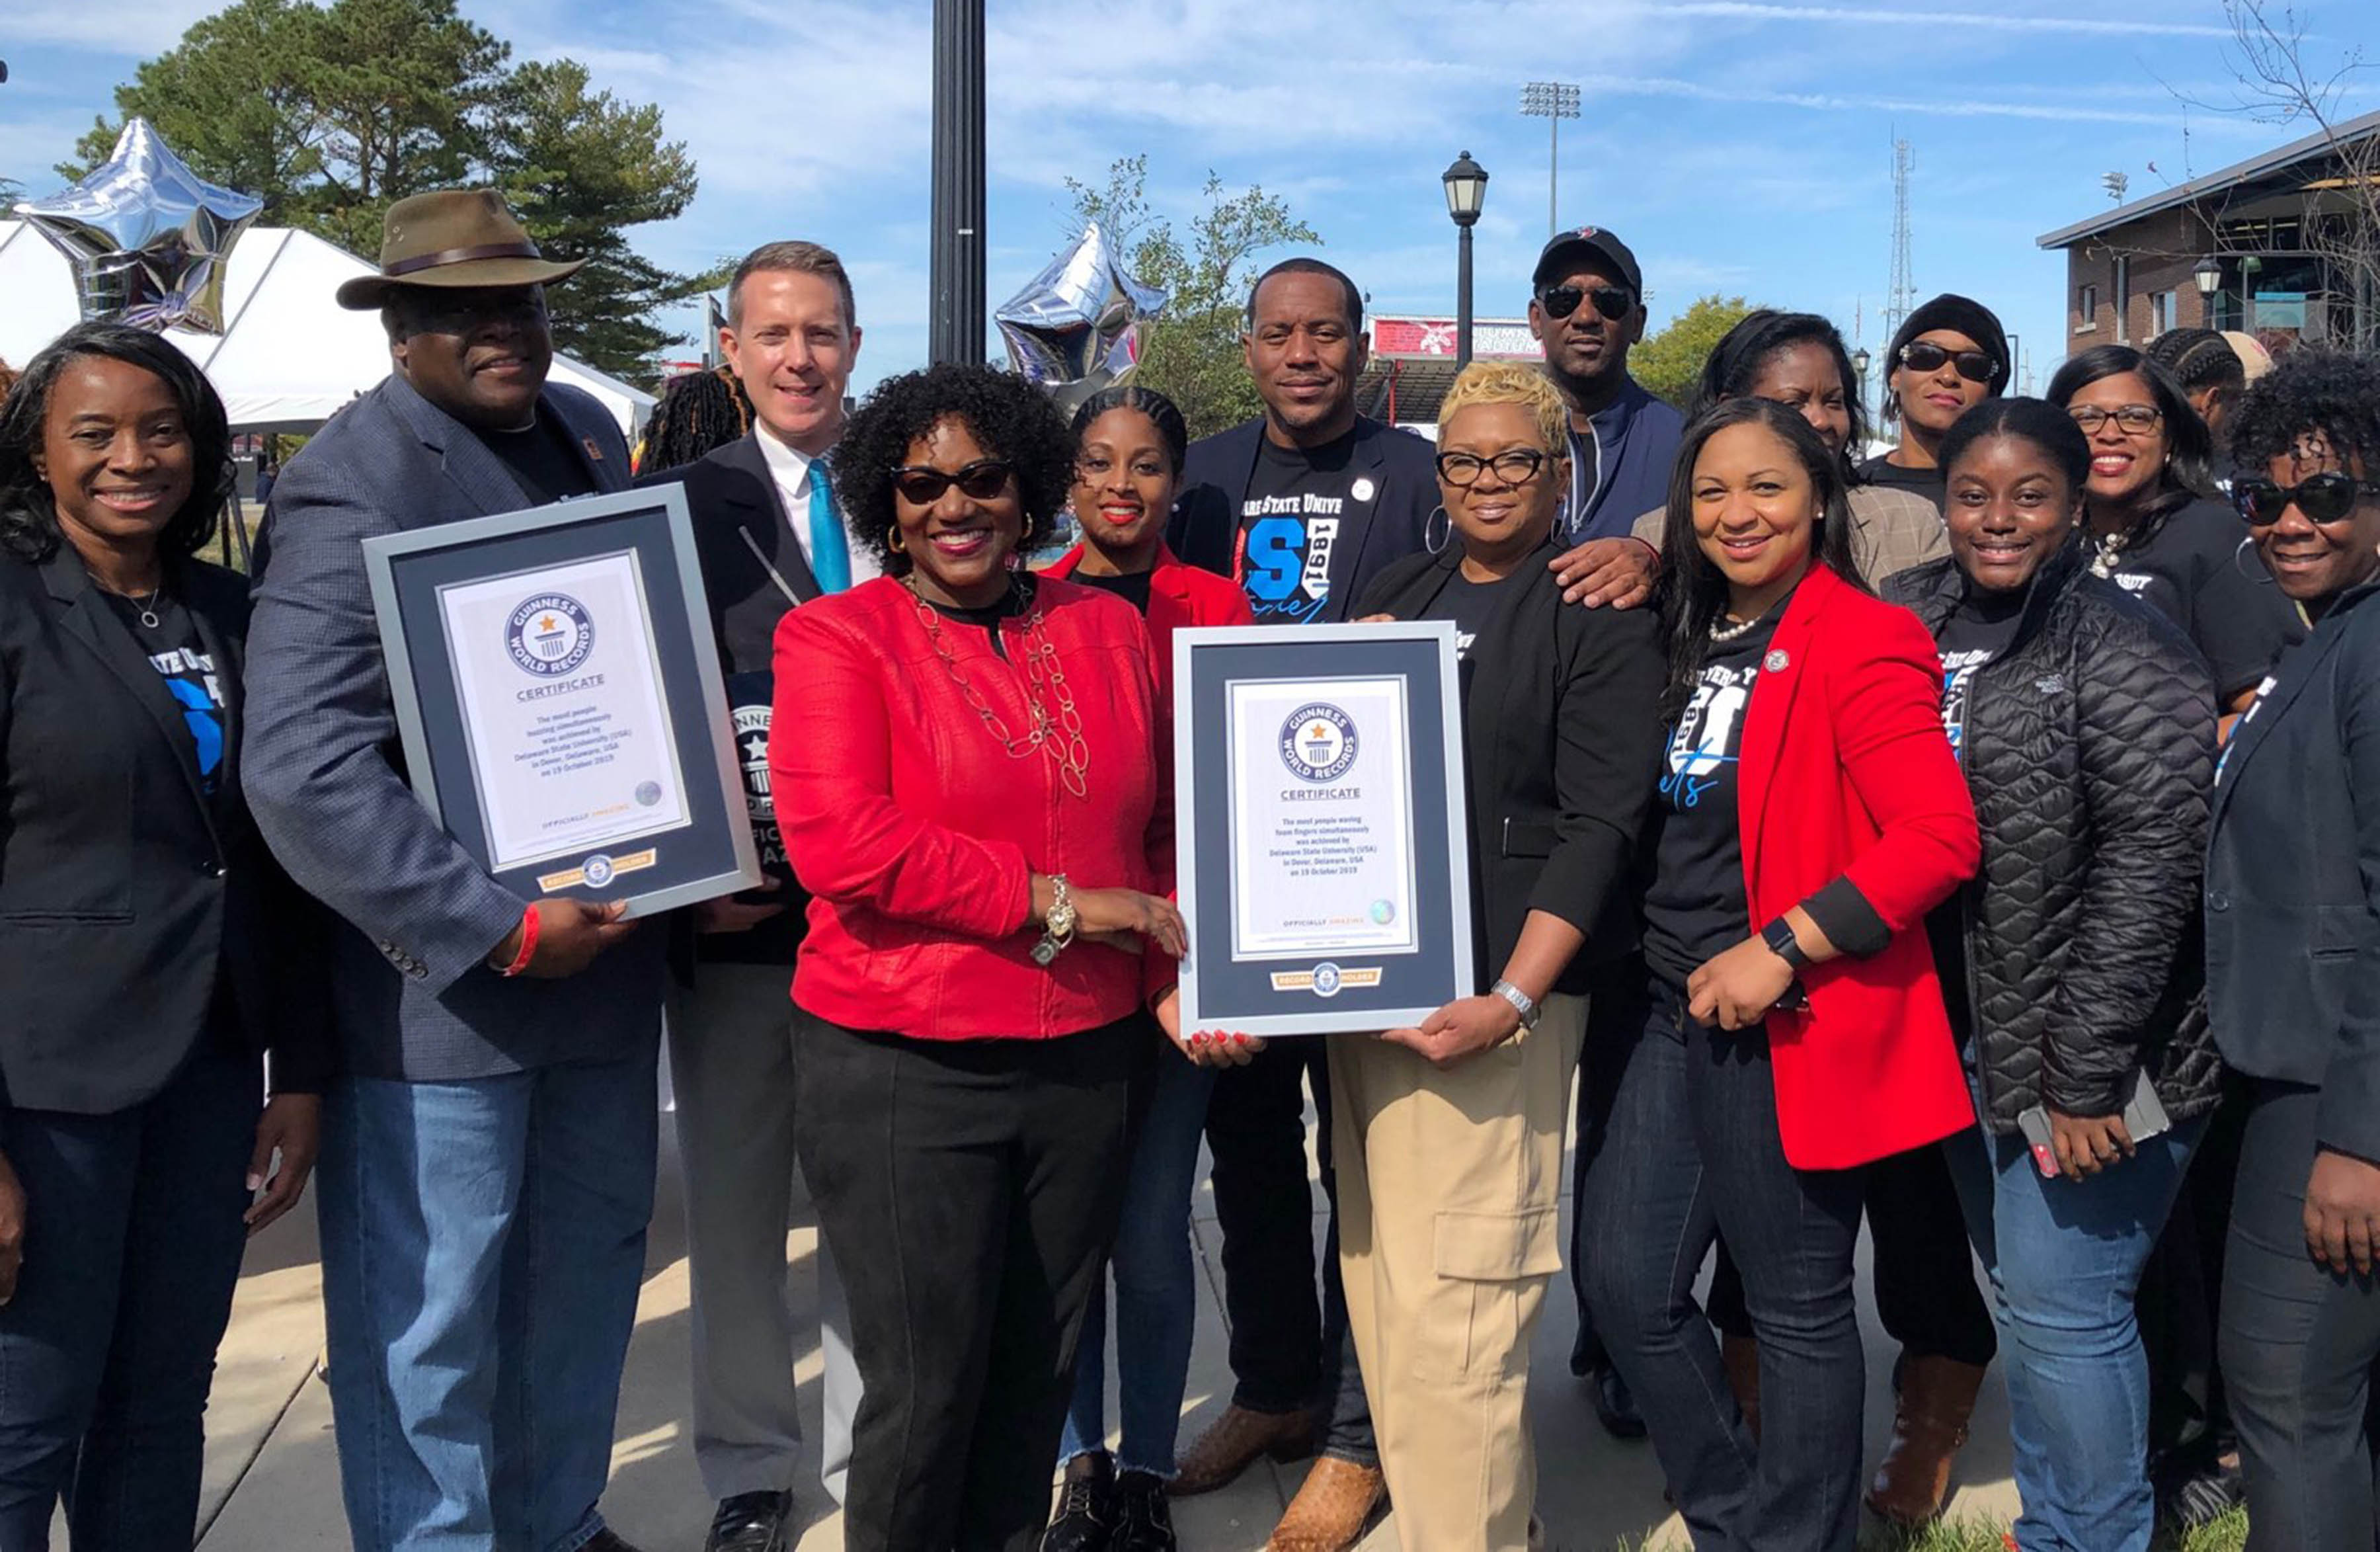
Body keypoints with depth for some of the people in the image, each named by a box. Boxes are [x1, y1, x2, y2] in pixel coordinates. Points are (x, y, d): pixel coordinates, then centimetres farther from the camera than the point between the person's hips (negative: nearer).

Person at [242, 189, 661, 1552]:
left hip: (603, 949, 8)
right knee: (430, 1321, 6)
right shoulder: (353, 486, -16)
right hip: (442, 986, -7)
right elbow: (303, 772, -24)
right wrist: (504, 929, -23)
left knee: (591, 1268, 21)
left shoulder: (588, 434, 7)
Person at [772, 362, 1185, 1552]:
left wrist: (1175, 978, -2)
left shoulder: (1108, 630, 9)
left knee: (1038, 1376, 15)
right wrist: (1056, 902, -15)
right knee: (926, 1389, 4)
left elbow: (1162, 830, 14)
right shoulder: (837, 636, -4)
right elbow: (836, 839, -17)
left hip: (1088, 1060, 4)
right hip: (898, 1068, -4)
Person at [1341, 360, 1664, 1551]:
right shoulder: (1396, 596, 17)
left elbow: (1599, 824, -10)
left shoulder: (1599, 615, -2)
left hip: (1488, 994, -6)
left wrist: (1512, 998, -17)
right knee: (1378, 1286, 10)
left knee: (1449, 1307, -9)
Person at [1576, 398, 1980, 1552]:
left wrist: (1780, 950, -21)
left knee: (1797, 1309, 6)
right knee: (1629, 1287, 12)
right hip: (1671, 1012, 8)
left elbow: (1939, 838, -20)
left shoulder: (1860, 640, -11)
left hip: (1787, 1024, -7)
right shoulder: (1691, 636, 10)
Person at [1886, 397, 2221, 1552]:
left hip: (2090, 1059, -6)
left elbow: (2146, 877, -17)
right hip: (1966, 1037, 7)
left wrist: (2085, 1076, -18)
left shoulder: (2125, 655, -12)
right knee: (2022, 1298, 18)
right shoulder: (1910, 621, 6)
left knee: (2062, 1309, -1)